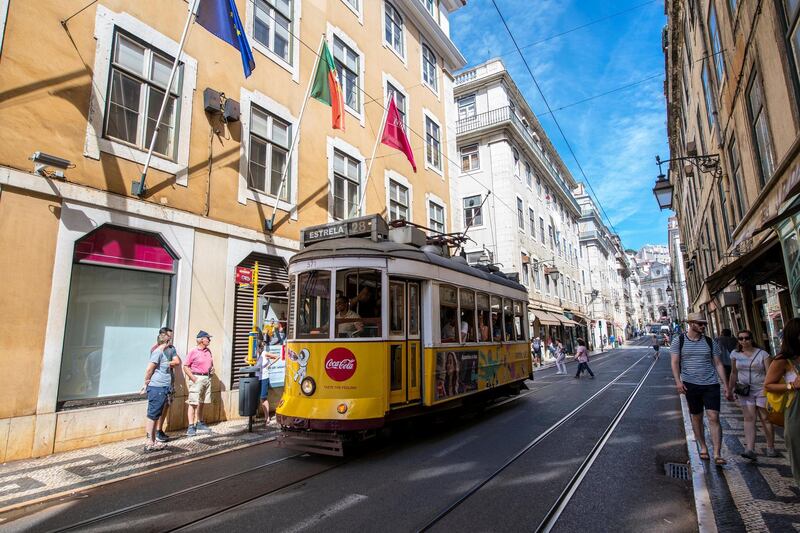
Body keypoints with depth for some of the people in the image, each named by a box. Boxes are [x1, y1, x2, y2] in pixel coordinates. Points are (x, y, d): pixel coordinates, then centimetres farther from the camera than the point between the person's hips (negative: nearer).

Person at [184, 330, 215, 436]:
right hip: (197, 378, -7)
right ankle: (191, 427, -4)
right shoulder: (193, 351, -9)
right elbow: (186, 366, -10)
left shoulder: (208, 351, 12)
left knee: (202, 403, 15)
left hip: (207, 378, 7)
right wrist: (193, 378, -16)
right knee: (193, 403, -7)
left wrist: (212, 368, 4)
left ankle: (199, 423, 25)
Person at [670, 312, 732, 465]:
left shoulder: (710, 342, 6)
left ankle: (717, 454, -5)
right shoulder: (679, 341, 0)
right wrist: (678, 381, -15)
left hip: (711, 384, 1)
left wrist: (726, 387, 5)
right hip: (691, 384, -1)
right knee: (696, 417, 10)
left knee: (714, 418, -7)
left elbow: (718, 364, 8)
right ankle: (703, 447, 26)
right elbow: (675, 362, -3)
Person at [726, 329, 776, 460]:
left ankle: (770, 448, 21)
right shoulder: (735, 354, 4)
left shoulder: (762, 354, -5)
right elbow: (734, 373, 13)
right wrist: (730, 389, 14)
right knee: (749, 418, -4)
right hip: (744, 391, 2)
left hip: (762, 390, -2)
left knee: (765, 419, 5)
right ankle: (750, 450, -11)